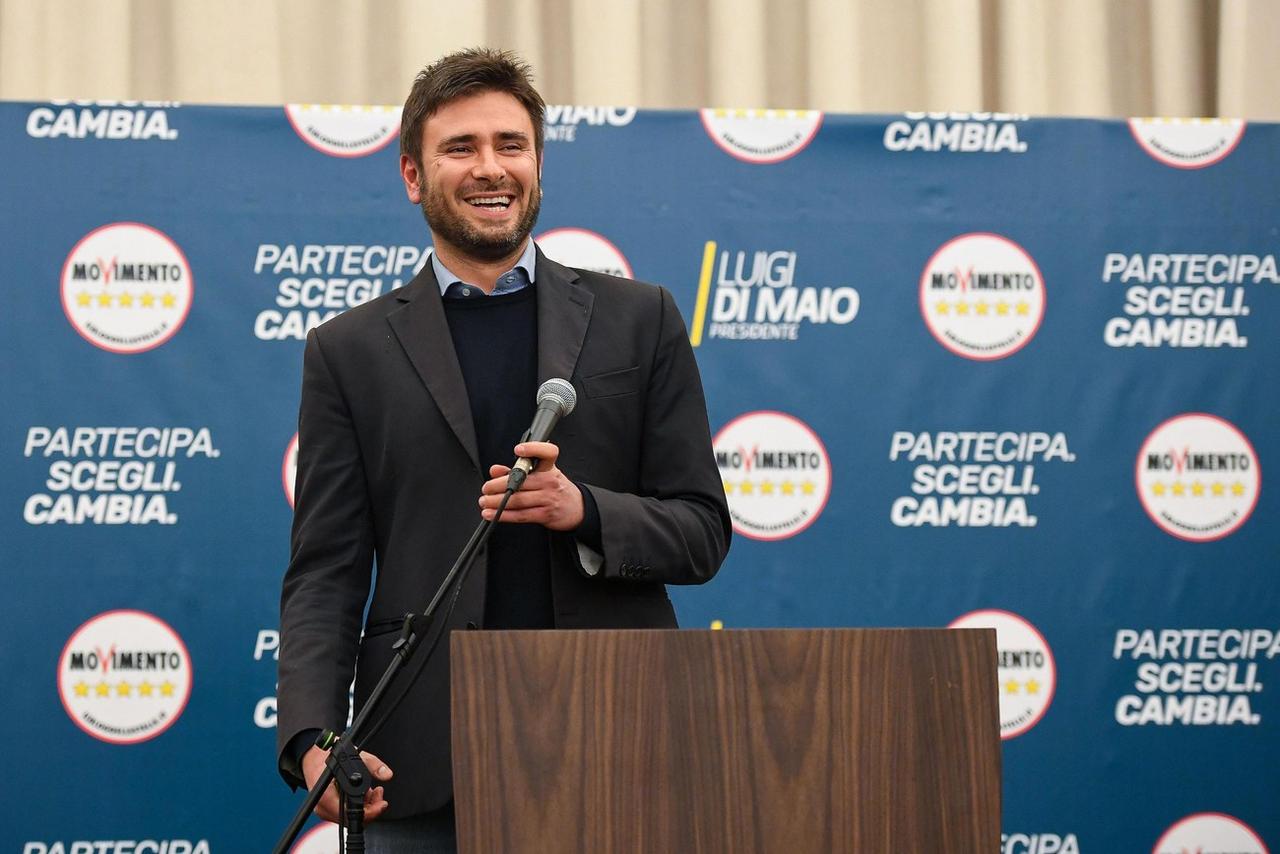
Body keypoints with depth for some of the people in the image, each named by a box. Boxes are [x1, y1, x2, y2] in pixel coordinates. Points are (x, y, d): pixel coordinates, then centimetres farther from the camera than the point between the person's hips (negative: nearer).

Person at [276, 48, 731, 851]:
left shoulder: (640, 321, 10)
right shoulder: (351, 351, 9)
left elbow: (703, 532, 7)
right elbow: (325, 574, 4)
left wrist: (583, 510, -13)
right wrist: (313, 739, -12)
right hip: (426, 766, 0)